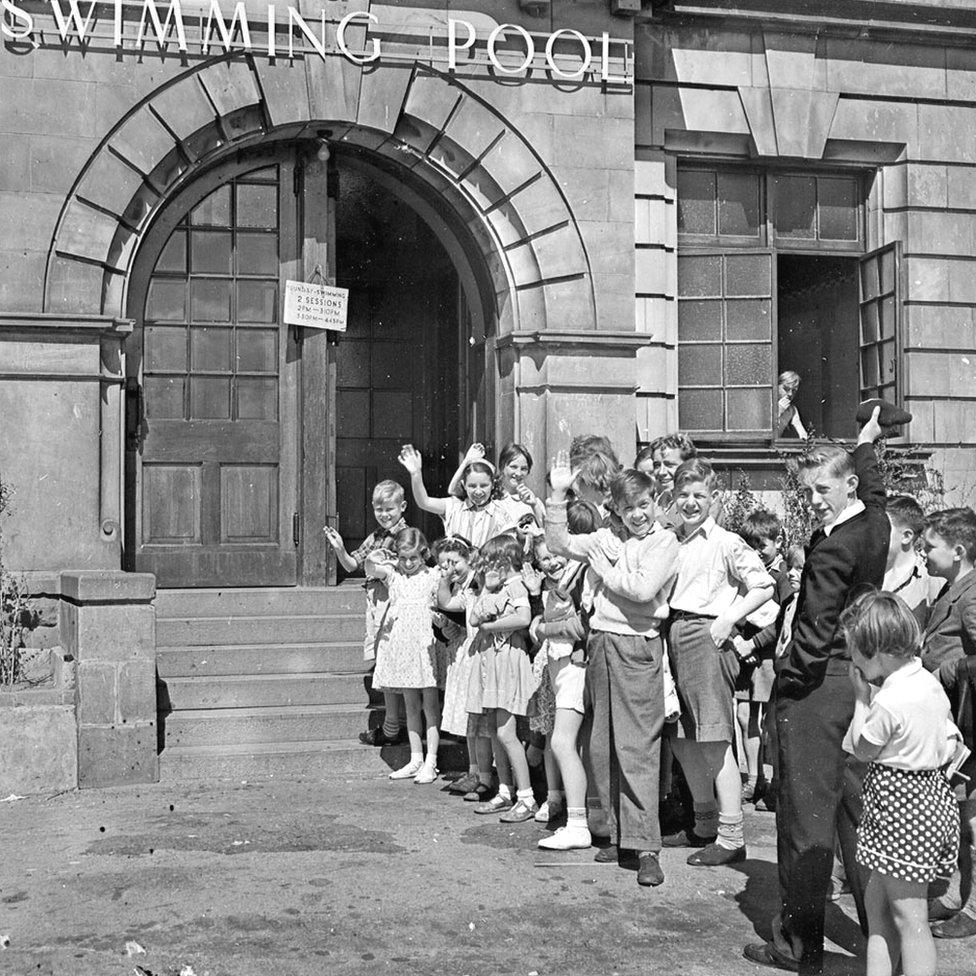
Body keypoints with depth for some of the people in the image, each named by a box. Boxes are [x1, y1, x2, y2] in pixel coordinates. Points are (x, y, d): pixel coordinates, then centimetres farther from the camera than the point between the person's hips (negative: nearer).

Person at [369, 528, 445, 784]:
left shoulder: (433, 577, -1)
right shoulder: (393, 575, 7)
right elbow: (371, 565, -9)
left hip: (426, 645, -4)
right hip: (401, 646, 4)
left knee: (430, 706, 1)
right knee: (411, 706, 11)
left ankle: (430, 763, 5)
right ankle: (416, 760, 19)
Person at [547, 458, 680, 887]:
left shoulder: (664, 542, -2)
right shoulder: (606, 538, 14)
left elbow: (644, 588, -15)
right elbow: (559, 543, 11)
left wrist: (606, 570, -3)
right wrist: (557, 495, 3)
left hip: (638, 647, -6)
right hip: (600, 642, 6)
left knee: (637, 748, -9)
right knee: (602, 748, 9)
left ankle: (645, 847, -6)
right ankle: (620, 835, 19)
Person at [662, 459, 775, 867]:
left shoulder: (725, 543, -5)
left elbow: (763, 586, -8)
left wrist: (728, 620, -14)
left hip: (706, 638, -7)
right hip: (673, 638, 7)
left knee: (714, 740, -7)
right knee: (681, 739, 13)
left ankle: (731, 838, -2)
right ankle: (705, 825, 27)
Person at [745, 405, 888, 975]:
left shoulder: (831, 547, -20)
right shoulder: (877, 524, 4)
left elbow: (815, 628, -21)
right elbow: (874, 491, 29)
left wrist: (789, 677, -8)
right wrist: (868, 447, 39)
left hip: (818, 684, -8)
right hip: (860, 679, 8)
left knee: (807, 812, -1)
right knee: (854, 805, 16)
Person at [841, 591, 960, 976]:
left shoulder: (888, 703, -22)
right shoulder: (931, 684, 3)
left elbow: (861, 750, -7)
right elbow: (949, 745, 10)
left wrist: (861, 698, -3)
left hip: (899, 804, -10)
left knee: (909, 918, -2)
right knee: (876, 901, 19)